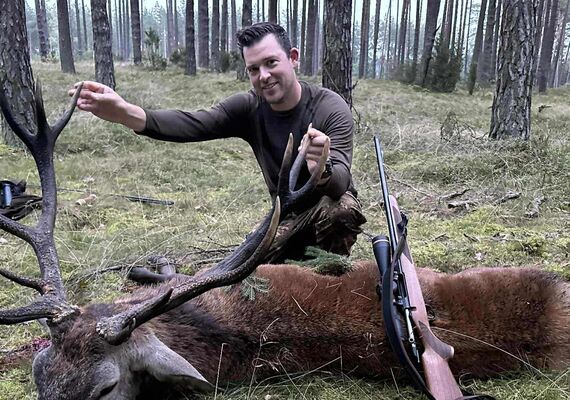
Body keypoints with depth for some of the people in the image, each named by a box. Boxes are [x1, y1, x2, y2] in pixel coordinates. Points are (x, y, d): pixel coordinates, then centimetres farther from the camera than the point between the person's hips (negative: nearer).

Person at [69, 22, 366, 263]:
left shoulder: (331, 109, -25)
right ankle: (303, 253, 26)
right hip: (287, 214, 4)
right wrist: (126, 113, -43)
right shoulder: (249, 107, -12)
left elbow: (340, 183, -38)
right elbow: (192, 124, -27)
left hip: (331, 207, -4)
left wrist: (321, 169, -63)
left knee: (339, 209, -36)